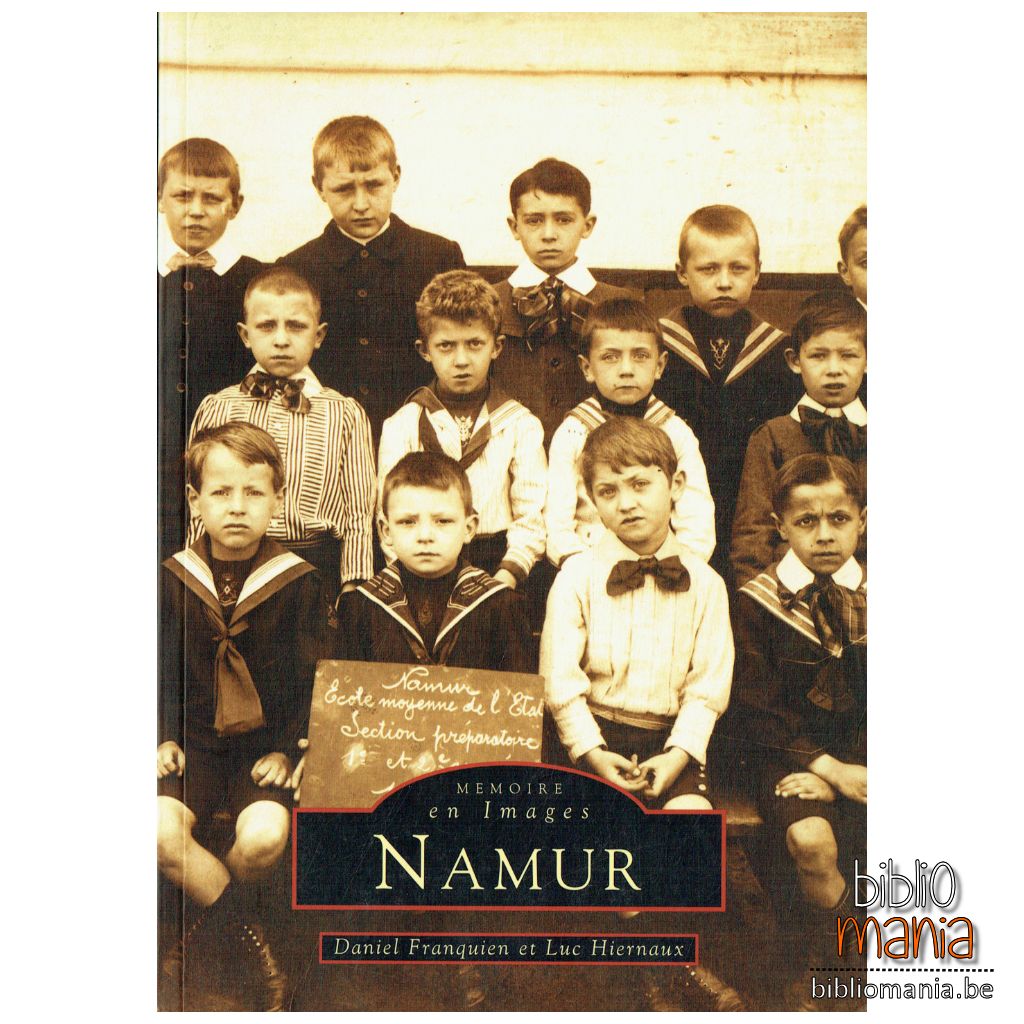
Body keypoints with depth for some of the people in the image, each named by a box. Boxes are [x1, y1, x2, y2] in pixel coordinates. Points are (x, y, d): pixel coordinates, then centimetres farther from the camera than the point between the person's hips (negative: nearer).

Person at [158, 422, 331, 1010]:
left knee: (264, 836, -28)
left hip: (265, 745, -2)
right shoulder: (173, 581, 2)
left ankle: (206, 939, 5)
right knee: (161, 833, -25)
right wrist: (165, 737, 1)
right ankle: (249, 942, -4)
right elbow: (160, 672, 11)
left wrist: (286, 748, -7)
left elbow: (312, 681, 0)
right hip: (196, 741, 2)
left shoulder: (298, 583, -4)